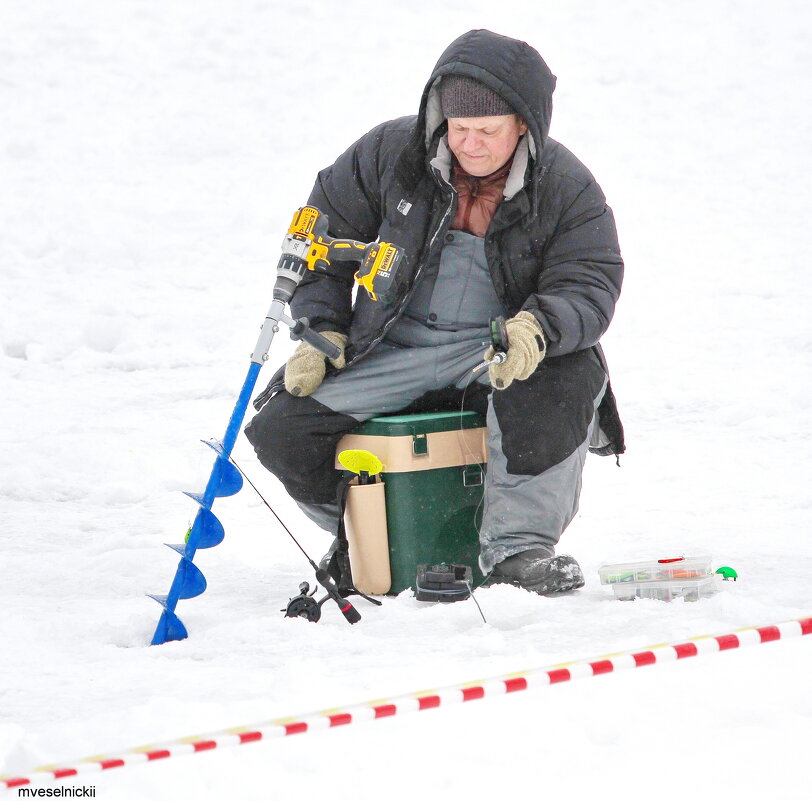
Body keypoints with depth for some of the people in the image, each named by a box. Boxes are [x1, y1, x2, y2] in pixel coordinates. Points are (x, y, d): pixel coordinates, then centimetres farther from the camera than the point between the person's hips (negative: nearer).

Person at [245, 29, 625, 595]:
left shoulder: (566, 187, -7)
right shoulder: (391, 152, -3)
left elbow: (588, 287, -12)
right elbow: (326, 230, 9)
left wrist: (537, 329, -35)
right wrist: (322, 330, -1)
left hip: (498, 346, -2)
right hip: (393, 350, 2)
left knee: (569, 374, -37)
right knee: (280, 430, -15)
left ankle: (516, 546, -24)